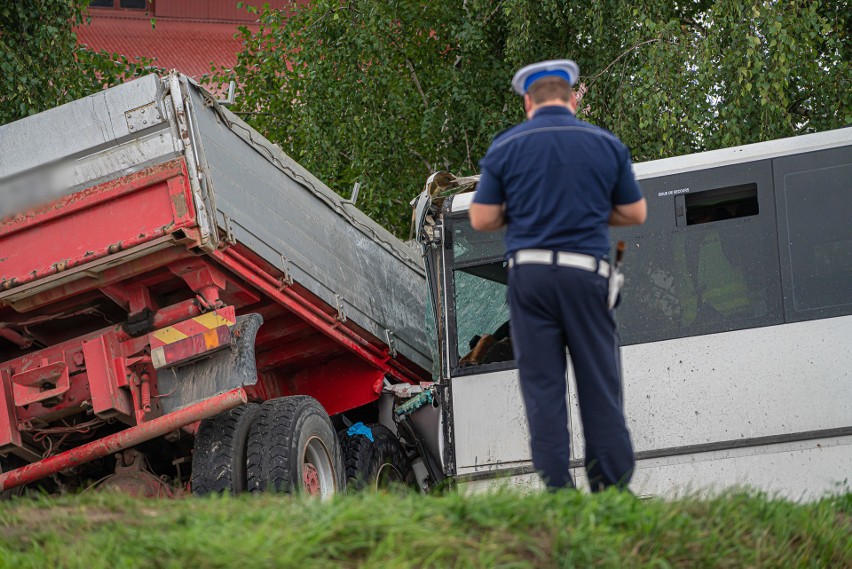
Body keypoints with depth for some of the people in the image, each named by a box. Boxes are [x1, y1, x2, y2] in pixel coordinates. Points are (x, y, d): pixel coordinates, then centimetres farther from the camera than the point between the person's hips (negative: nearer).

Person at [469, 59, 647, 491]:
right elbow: (635, 214, 10)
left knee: (542, 385, 2)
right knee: (600, 383, 5)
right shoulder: (606, 144, 6)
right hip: (585, 273, 0)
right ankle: (614, 487, 3)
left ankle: (556, 488, -2)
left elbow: (482, 219, 2)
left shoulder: (506, 147, 3)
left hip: (529, 273, 0)